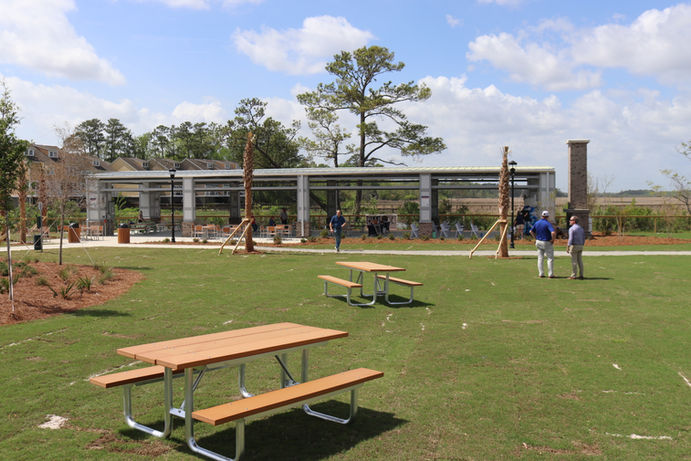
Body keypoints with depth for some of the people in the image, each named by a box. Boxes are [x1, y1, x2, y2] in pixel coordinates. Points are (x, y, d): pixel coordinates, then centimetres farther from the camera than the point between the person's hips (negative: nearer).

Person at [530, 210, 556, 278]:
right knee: (550, 259, 5)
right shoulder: (548, 223, -17)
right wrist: (553, 239, -14)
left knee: (540, 259, 11)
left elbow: (531, 231, 12)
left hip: (539, 242, 5)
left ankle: (541, 274, 11)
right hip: (547, 243, -5)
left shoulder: (537, 223, 3)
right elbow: (553, 232, -30)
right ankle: (550, 274, 5)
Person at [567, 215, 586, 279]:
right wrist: (581, 246, 19)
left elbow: (570, 239, -18)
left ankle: (573, 276, -2)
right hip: (580, 246, 7)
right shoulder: (581, 228, 13)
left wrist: (567, 247, -15)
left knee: (574, 261, -4)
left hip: (574, 246, -7)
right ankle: (581, 275, 8)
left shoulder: (571, 228, -11)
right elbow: (584, 239, 13)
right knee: (580, 261, 8)